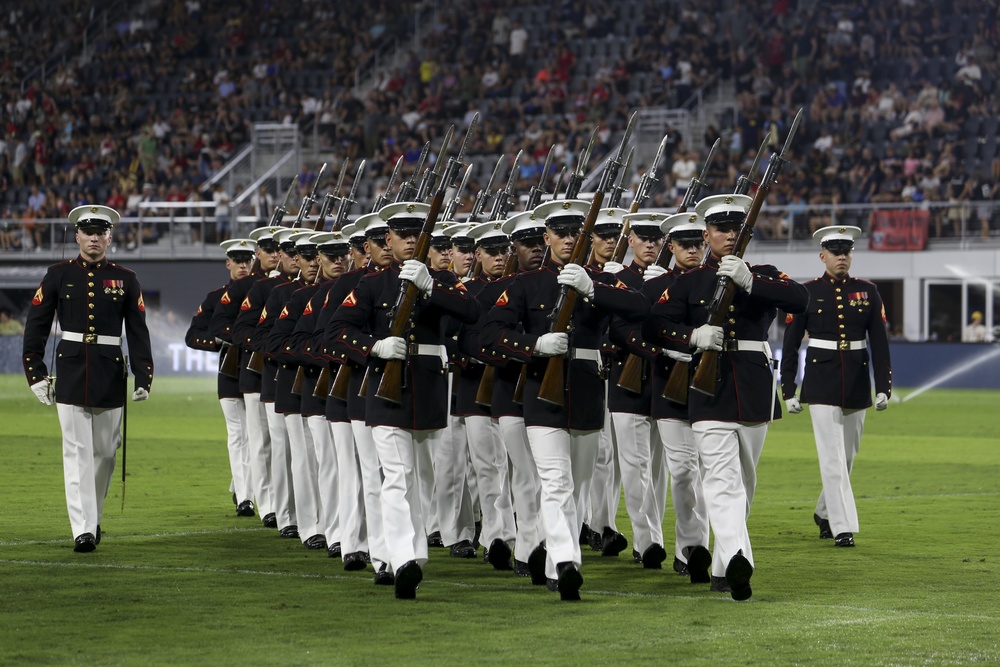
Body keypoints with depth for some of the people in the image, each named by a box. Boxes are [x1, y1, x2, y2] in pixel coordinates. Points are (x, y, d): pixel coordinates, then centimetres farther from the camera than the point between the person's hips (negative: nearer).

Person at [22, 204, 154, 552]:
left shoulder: (125, 279, 6)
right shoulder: (58, 275, 3)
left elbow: (138, 332, 6)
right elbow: (36, 325, 5)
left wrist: (143, 377, -3)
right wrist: (36, 374, -1)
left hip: (110, 376, 2)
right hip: (71, 373, -2)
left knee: (105, 452, 8)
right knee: (77, 452, -7)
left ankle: (94, 516, 27)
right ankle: (83, 529, -11)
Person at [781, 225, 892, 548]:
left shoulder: (867, 292, 6)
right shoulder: (806, 293, -1)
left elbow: (879, 342, 5)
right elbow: (790, 345, 2)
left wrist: (883, 387, -2)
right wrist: (788, 391, -2)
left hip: (857, 385, 3)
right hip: (821, 384, -3)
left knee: (847, 456, 12)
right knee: (833, 458, -9)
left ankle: (824, 512, 33)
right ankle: (843, 528, -10)